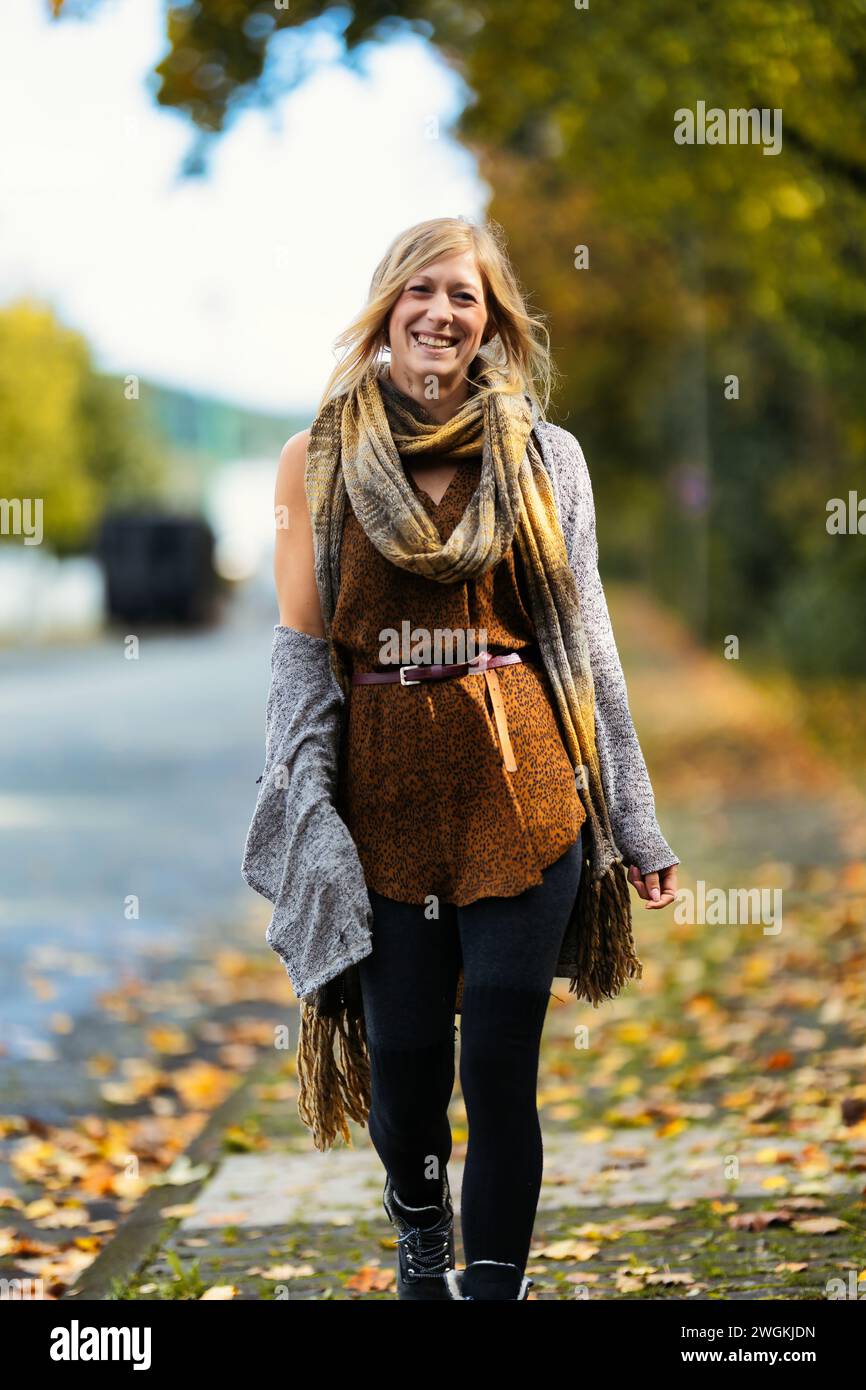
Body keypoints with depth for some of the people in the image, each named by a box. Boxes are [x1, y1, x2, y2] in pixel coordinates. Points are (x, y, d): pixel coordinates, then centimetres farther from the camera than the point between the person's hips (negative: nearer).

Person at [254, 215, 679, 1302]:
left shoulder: (546, 457, 7)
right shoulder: (319, 460, 5)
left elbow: (587, 640, 9)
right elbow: (299, 646, 5)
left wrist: (635, 822, 8)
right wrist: (303, 824, -2)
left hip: (523, 785, 0)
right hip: (385, 792, 0)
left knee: (500, 1067, -3)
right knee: (403, 1060, 5)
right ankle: (421, 1235, 36)